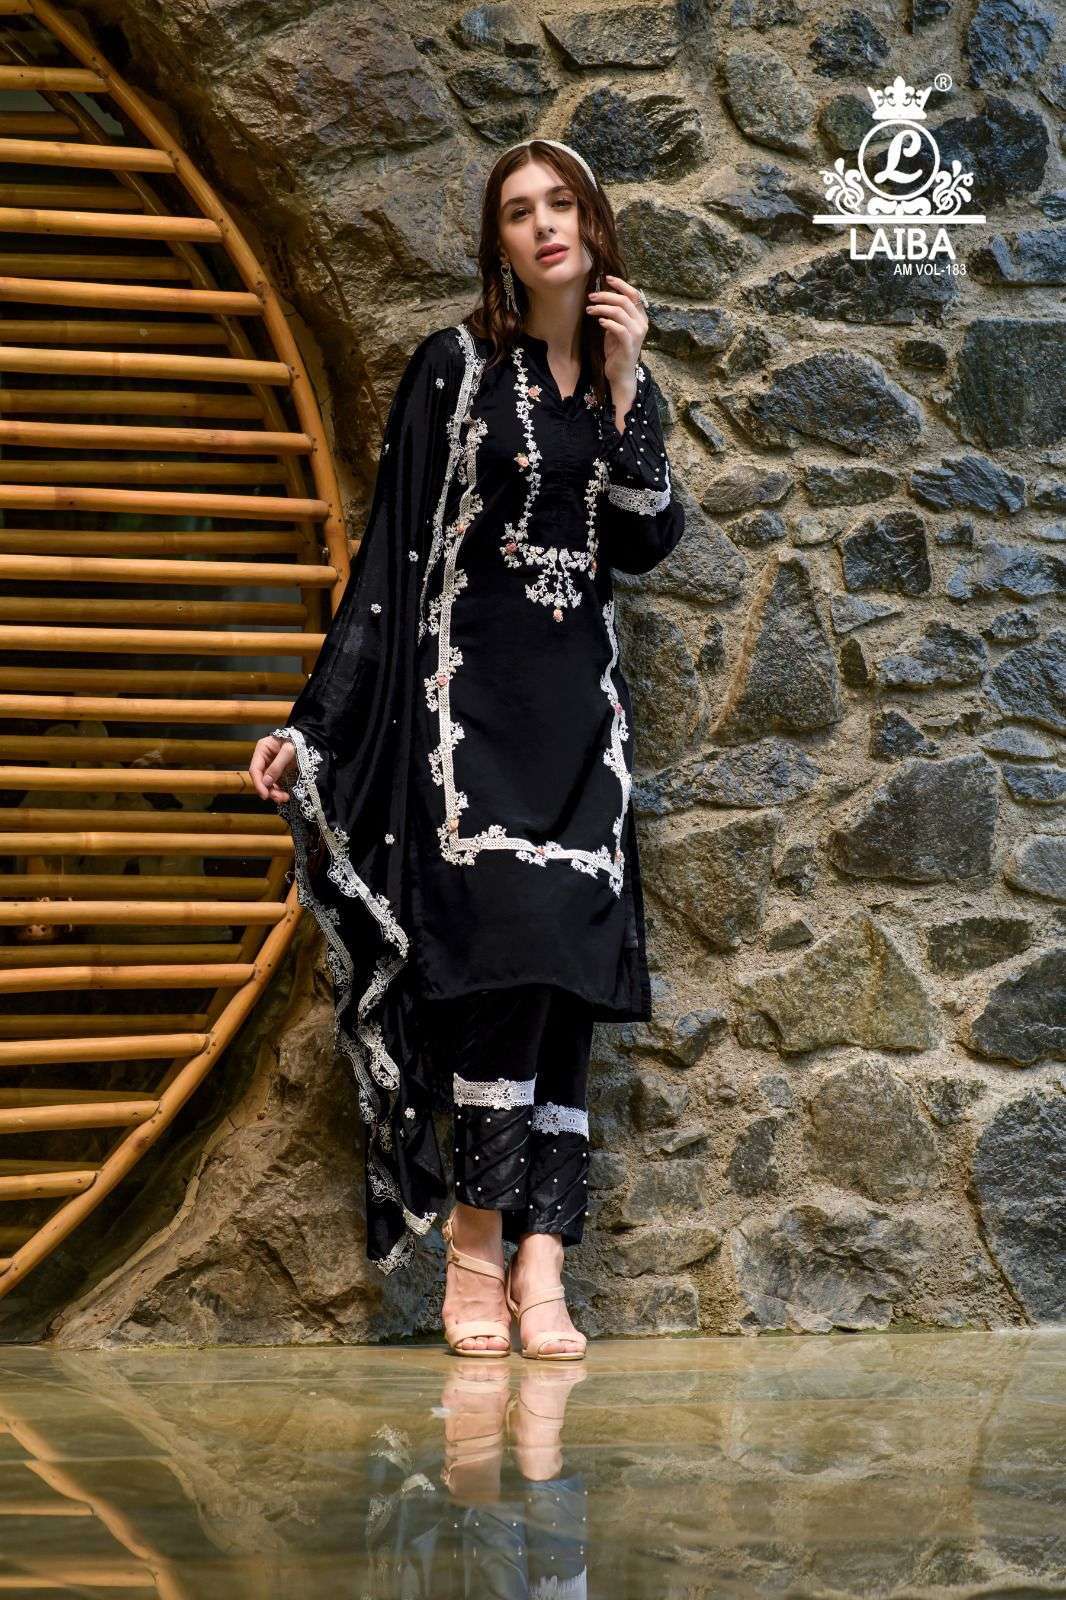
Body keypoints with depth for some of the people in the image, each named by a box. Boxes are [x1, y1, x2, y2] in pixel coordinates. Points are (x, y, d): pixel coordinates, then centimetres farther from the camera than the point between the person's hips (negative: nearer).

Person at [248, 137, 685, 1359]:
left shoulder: (621, 377, 13)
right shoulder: (456, 364, 0)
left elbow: (647, 543, 1)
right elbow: (391, 549, -2)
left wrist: (625, 388, -6)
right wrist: (315, 721, -6)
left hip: (579, 699, 4)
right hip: (469, 686, -4)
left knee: (568, 969, -4)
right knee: (508, 937, -18)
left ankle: (541, 1263, -7)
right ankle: (477, 1245, -12)